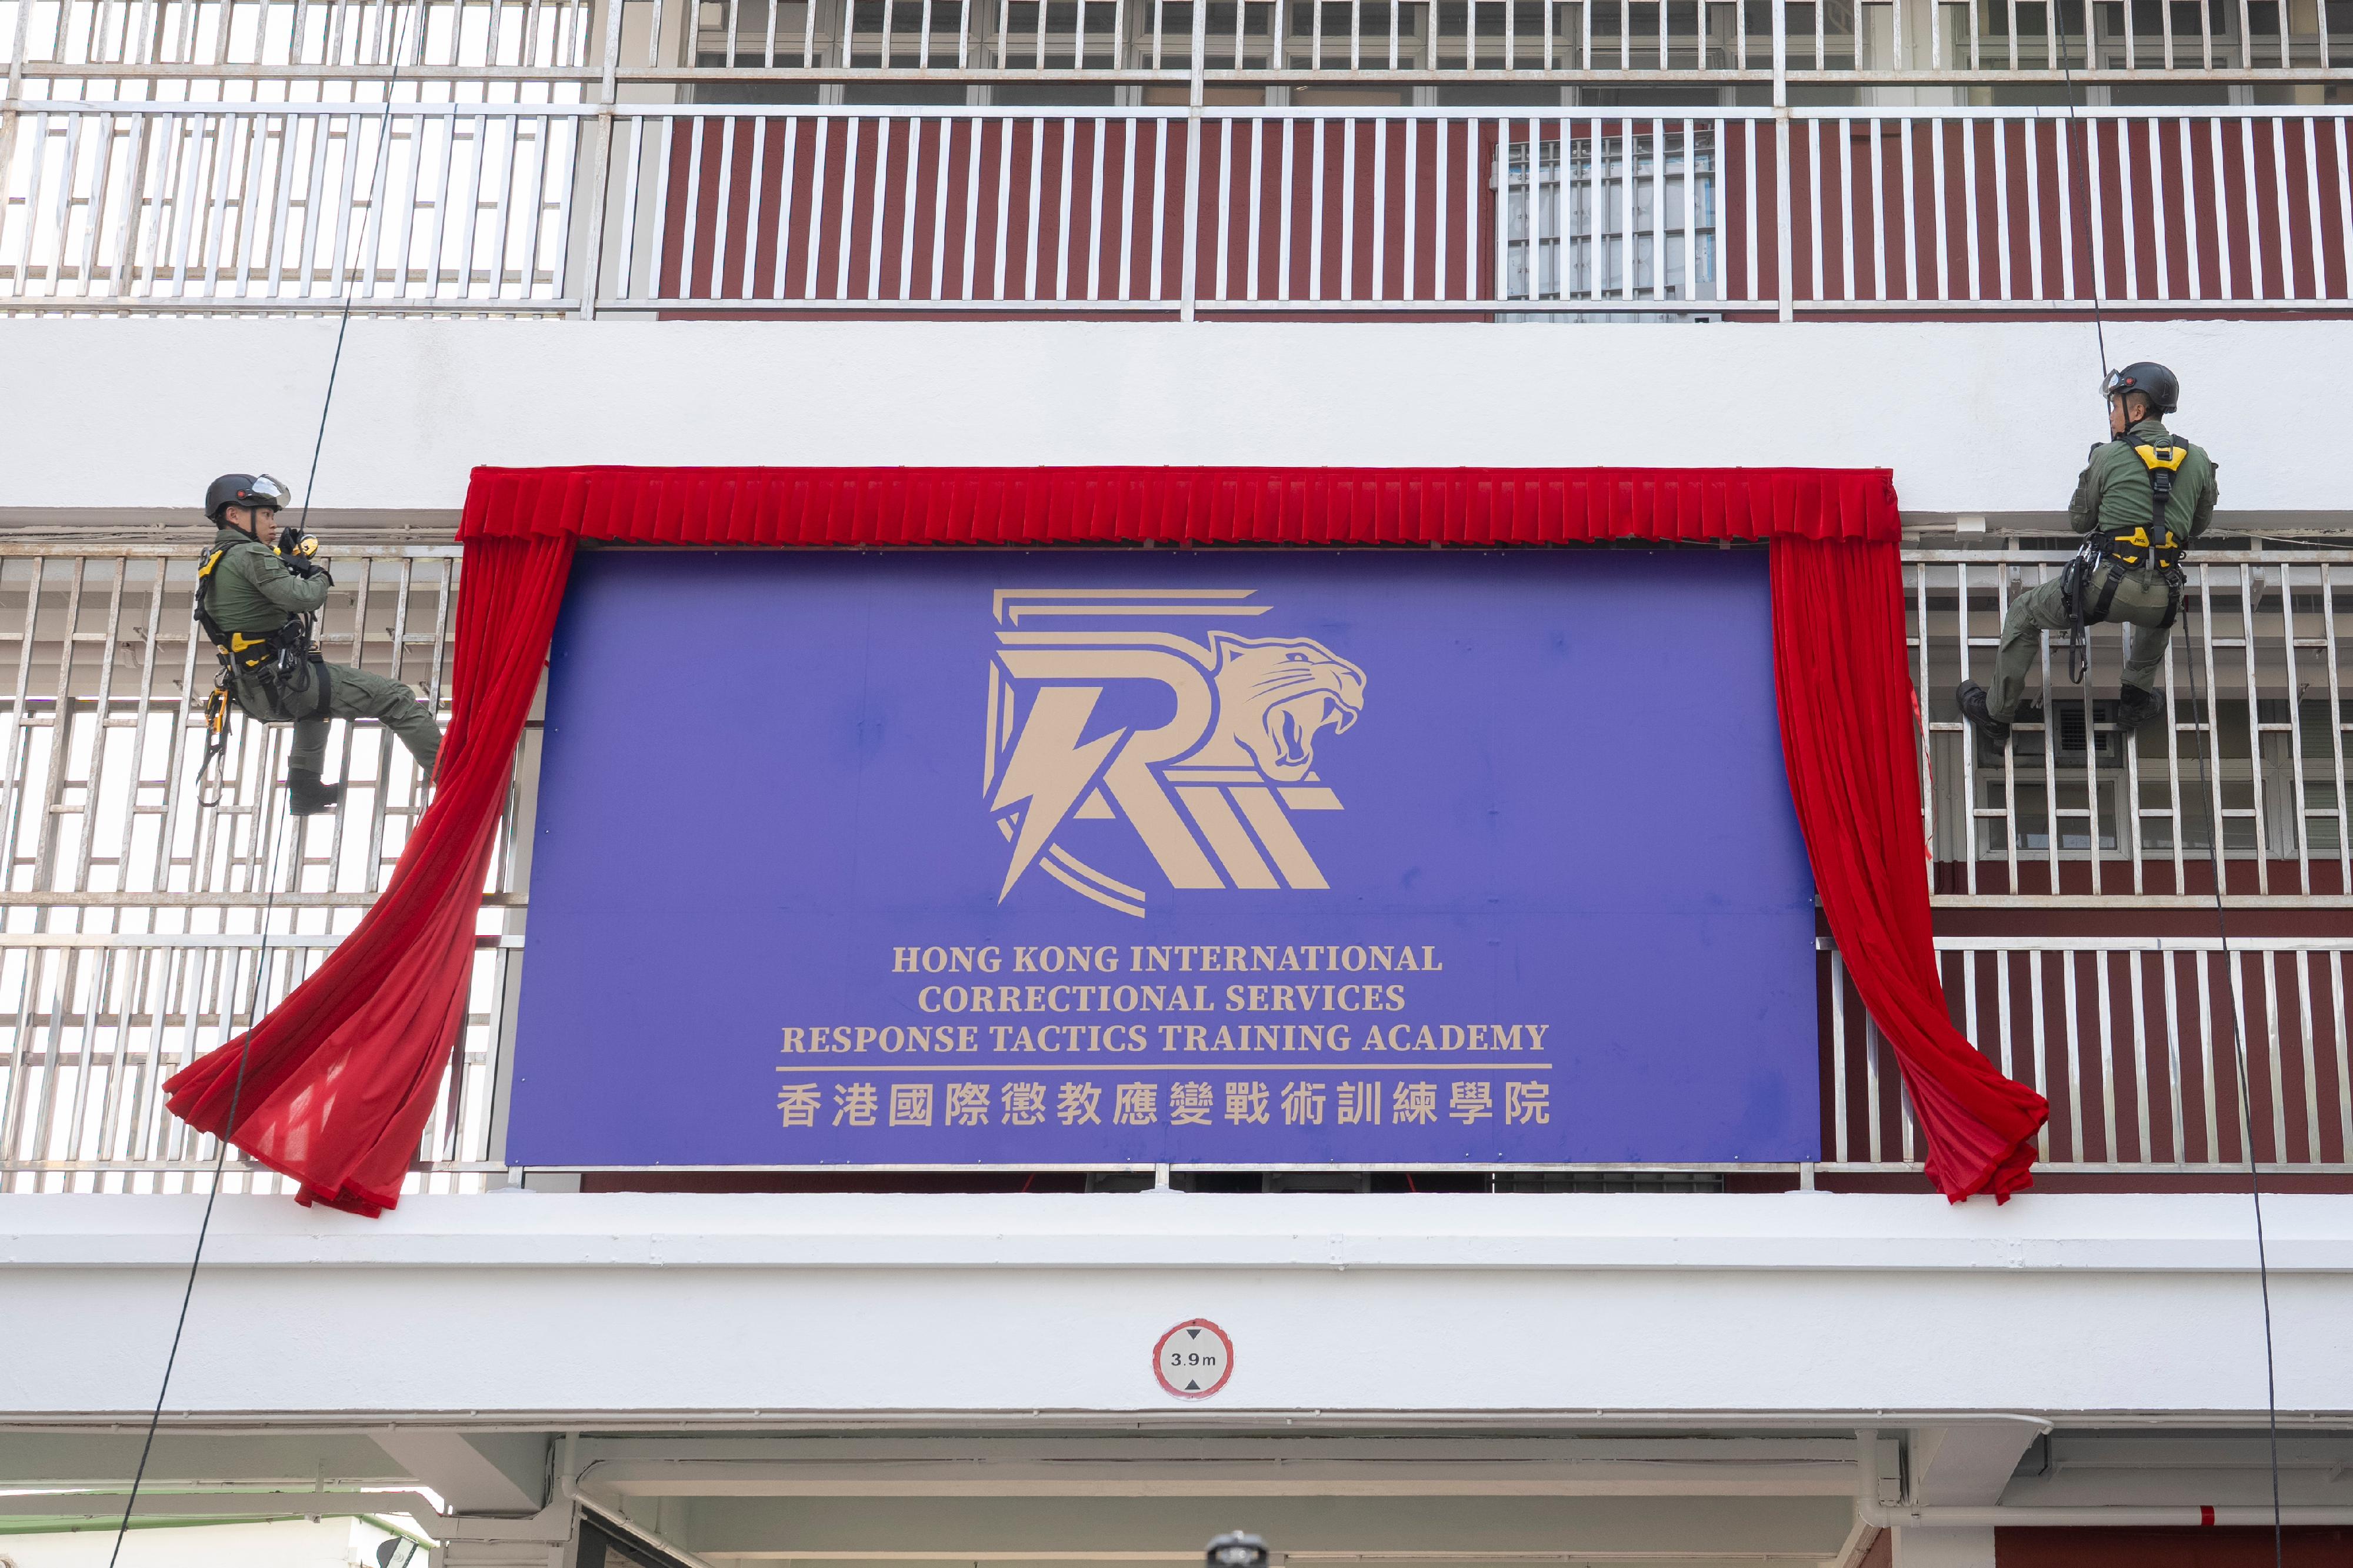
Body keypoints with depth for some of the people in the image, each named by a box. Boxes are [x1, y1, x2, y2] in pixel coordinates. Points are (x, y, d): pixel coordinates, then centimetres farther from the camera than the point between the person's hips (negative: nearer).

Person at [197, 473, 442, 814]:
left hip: (253, 695, 9)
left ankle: (305, 789, 37)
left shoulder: (211, 561, 13)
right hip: (285, 682, -9)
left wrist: (287, 563, 13)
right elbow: (304, 598, -25)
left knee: (316, 699, 42)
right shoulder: (249, 555, -15)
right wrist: (320, 577, -4)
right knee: (396, 698, -5)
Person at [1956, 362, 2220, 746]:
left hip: (2103, 584, -3)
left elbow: (2079, 521, 12)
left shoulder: (2109, 457, 0)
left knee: (2024, 614, 22)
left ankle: (1996, 713, 28)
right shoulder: (2198, 459, 9)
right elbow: (2199, 525, 22)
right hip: (2158, 601, 3)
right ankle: (2137, 697, 38)